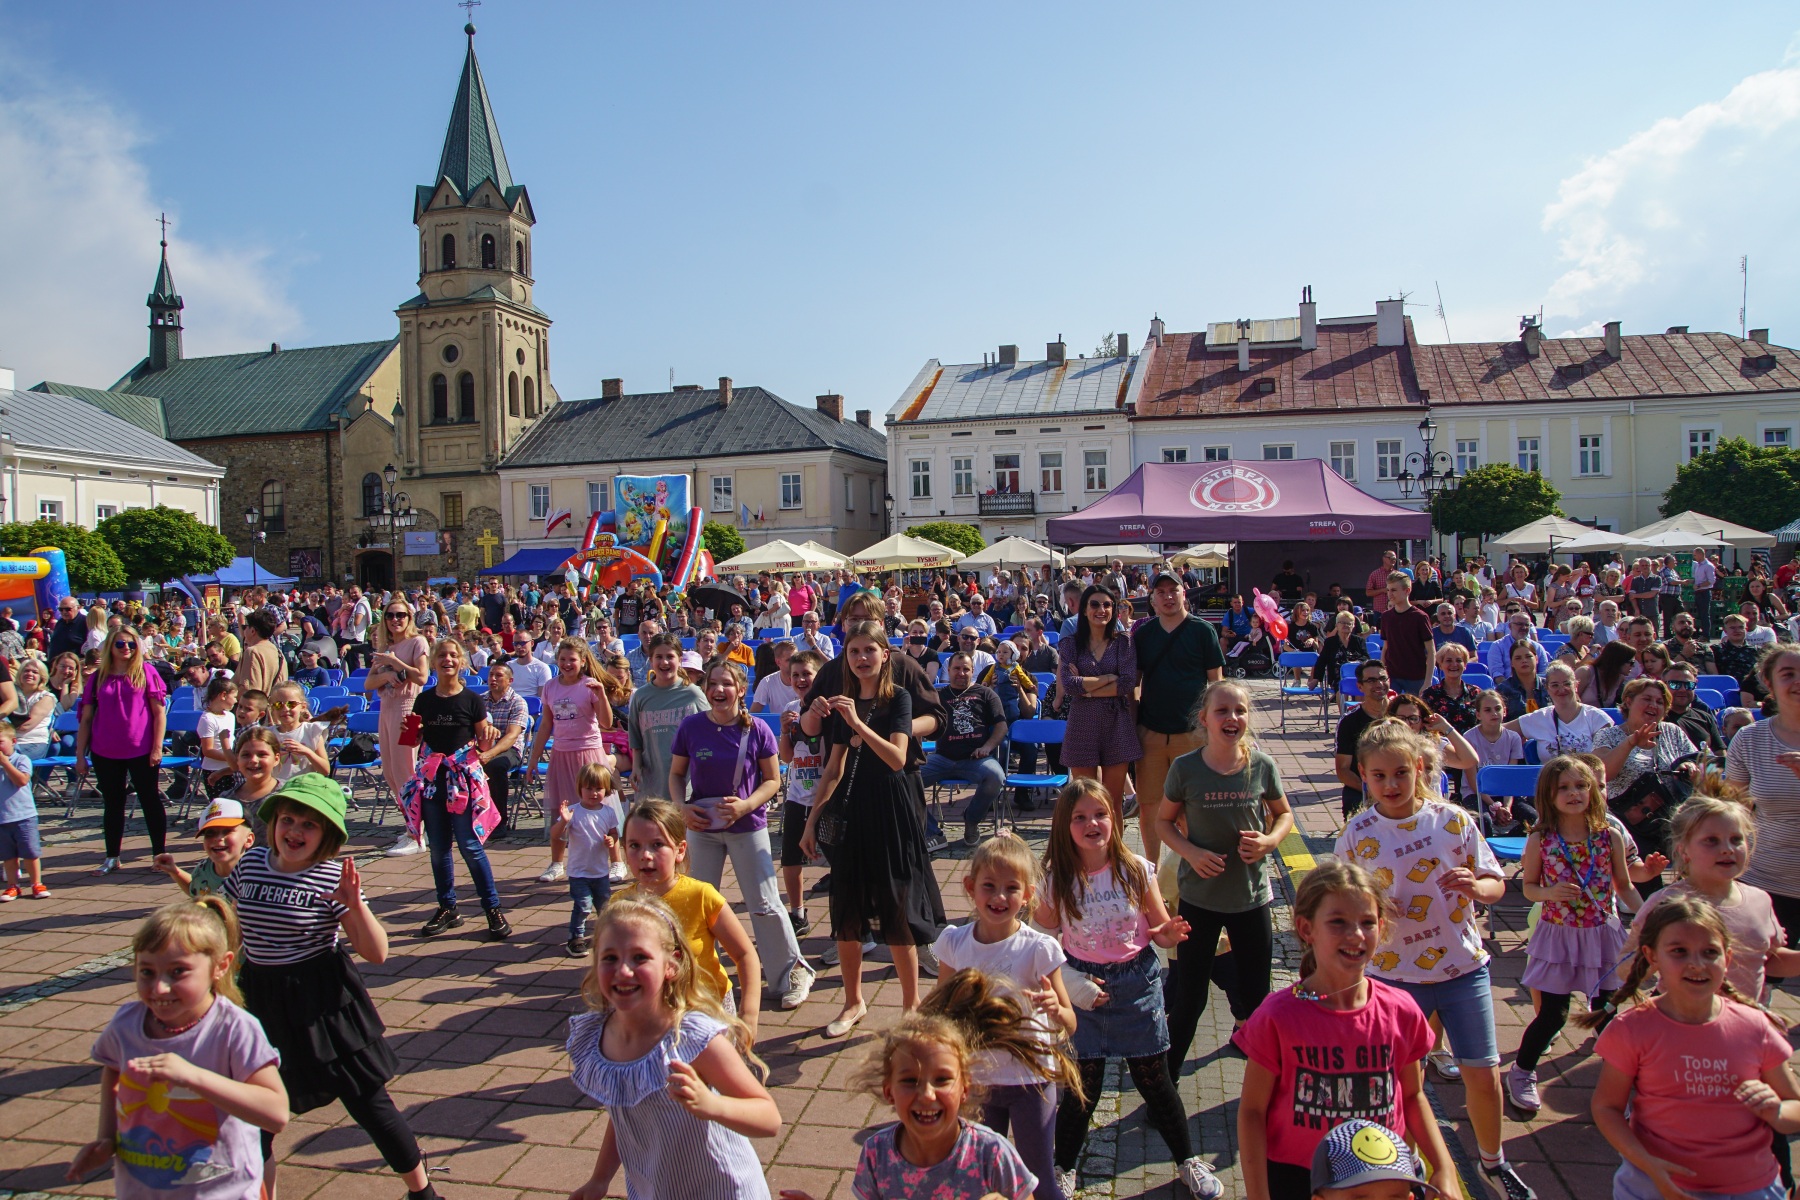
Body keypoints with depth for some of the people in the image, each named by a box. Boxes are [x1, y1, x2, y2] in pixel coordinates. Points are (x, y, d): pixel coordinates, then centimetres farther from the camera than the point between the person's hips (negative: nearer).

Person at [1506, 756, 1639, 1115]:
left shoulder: (1611, 837, -4)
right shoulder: (1540, 840, -8)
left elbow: (1624, 887, 5)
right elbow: (1528, 887, 0)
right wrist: (1550, 892, -20)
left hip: (1603, 935, 2)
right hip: (1558, 936, -1)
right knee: (1552, 1015, 3)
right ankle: (1521, 1072, 24)